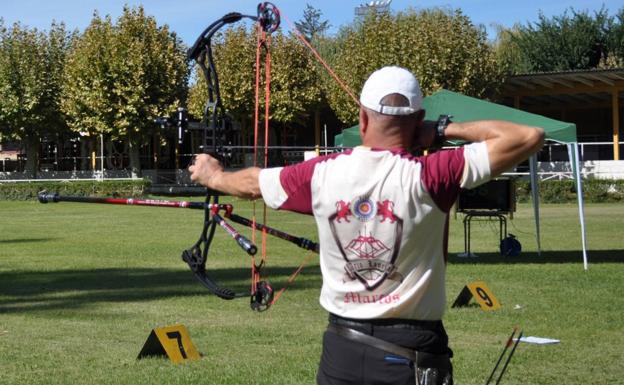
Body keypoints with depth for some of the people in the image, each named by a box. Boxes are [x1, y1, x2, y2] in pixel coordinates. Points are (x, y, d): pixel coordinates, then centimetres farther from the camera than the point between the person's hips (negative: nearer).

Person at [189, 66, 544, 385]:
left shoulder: (321, 174, -3)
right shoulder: (429, 177, -15)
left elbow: (249, 183, 17)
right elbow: (529, 137, -14)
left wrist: (212, 175, 37)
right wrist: (448, 129, -5)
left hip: (342, 347, 4)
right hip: (411, 354, -3)